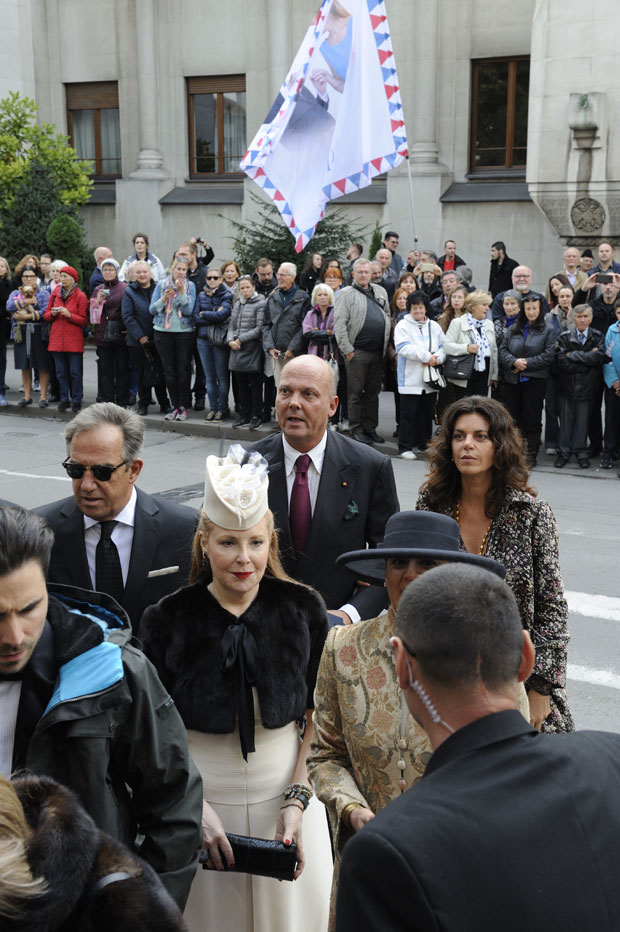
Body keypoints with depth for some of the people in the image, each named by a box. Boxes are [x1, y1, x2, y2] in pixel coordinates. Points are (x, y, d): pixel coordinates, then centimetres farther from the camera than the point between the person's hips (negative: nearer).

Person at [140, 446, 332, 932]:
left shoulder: (303, 609, -7)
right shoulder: (168, 620, -9)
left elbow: (318, 717, 1)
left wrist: (297, 800, -8)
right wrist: (194, 808, -11)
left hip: (285, 795, 1)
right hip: (202, 799, -1)